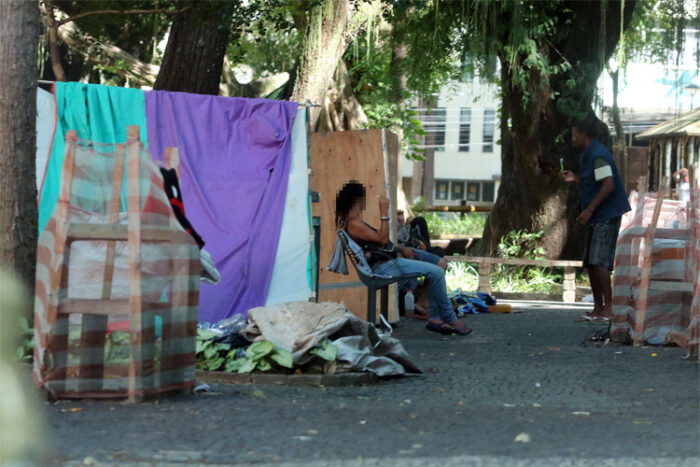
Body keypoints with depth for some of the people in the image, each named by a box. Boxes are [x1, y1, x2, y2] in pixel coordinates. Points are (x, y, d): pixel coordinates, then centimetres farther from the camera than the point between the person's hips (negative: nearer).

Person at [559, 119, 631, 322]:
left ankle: (608, 307, -17)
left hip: (607, 216, -11)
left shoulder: (598, 155, -14)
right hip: (597, 218, 11)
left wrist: (589, 210, -22)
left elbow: (608, 184, -22)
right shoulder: (589, 155, 19)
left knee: (598, 262, -17)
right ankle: (598, 308, 14)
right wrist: (575, 179, 20)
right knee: (590, 263, 10)